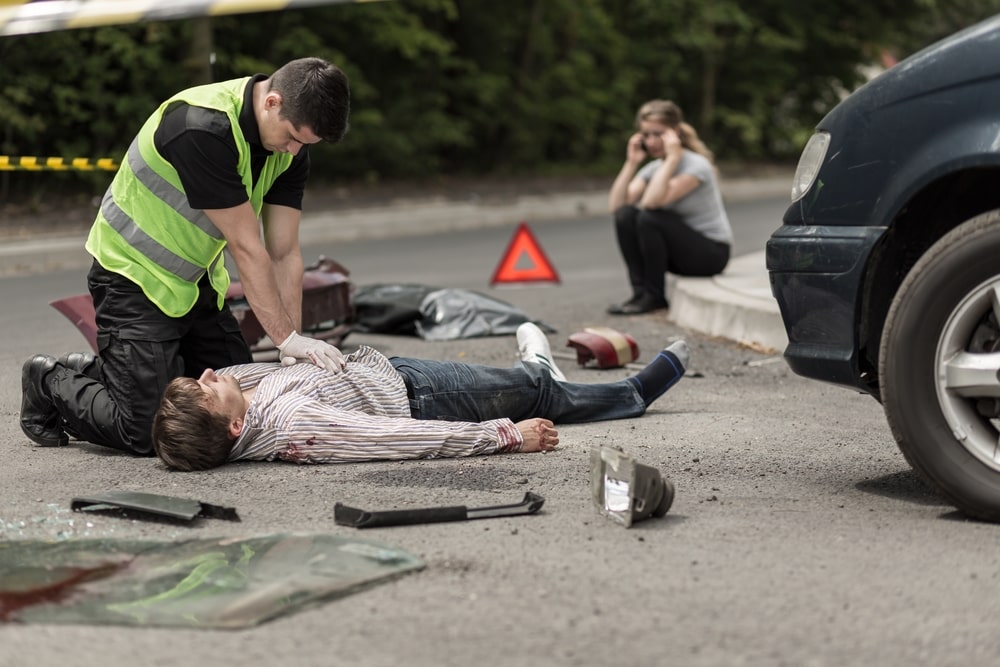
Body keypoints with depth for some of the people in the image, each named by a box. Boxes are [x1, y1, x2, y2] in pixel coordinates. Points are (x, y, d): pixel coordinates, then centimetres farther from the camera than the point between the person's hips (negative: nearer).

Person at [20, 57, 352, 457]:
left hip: (198, 282, 8)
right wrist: (289, 338, -22)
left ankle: (97, 371, 25)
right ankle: (52, 382, 16)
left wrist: (293, 348, -11)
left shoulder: (291, 144, -6)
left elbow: (284, 252, -4)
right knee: (146, 432, -13)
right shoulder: (203, 128, -32)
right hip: (135, 278, -8)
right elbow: (246, 248, -27)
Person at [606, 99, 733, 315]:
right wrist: (631, 163, -11)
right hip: (679, 251, 7)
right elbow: (615, 206, -10)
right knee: (625, 215, -15)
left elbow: (652, 201, -32)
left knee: (649, 217, -28)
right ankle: (640, 291, -12)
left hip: (711, 253, -7)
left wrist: (672, 157, -28)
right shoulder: (653, 169, 4)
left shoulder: (696, 166, -17)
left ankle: (654, 296, -15)